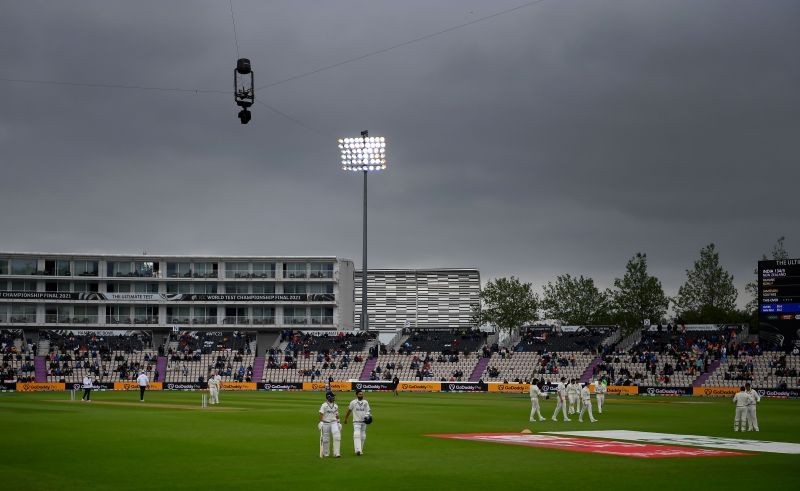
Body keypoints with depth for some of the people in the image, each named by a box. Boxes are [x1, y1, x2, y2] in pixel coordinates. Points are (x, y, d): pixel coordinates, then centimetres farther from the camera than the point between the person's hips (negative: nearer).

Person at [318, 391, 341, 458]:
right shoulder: (324, 405, -4)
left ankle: (336, 453, -15)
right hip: (325, 423, -3)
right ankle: (326, 453, 19)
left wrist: (338, 423, 14)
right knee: (326, 439, 4)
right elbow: (321, 414, -9)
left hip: (334, 423, 3)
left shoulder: (336, 406, 12)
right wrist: (321, 422, -18)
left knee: (337, 437, -15)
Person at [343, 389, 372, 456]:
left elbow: (368, 410, 4)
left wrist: (368, 416, -17)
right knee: (357, 435, -18)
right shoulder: (353, 402, 1)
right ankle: (358, 450, -29)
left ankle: (360, 450, 21)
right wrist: (345, 419, 19)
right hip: (356, 422, -3)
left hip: (364, 422, 4)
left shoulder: (365, 402, 8)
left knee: (363, 436, 8)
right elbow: (349, 410, 11)